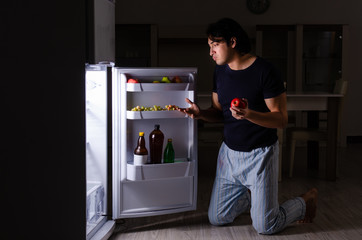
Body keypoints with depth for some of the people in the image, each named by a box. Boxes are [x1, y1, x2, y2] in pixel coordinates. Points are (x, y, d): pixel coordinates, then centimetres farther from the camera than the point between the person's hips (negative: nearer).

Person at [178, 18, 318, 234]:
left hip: (260, 154, -6)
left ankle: (306, 200, 25)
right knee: (217, 219, 10)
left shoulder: (264, 71, -17)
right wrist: (201, 113, -9)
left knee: (265, 227, -2)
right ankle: (253, 195, 36)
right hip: (230, 152, 6)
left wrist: (249, 115, -34)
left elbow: (281, 119, -17)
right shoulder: (220, 71, 4)